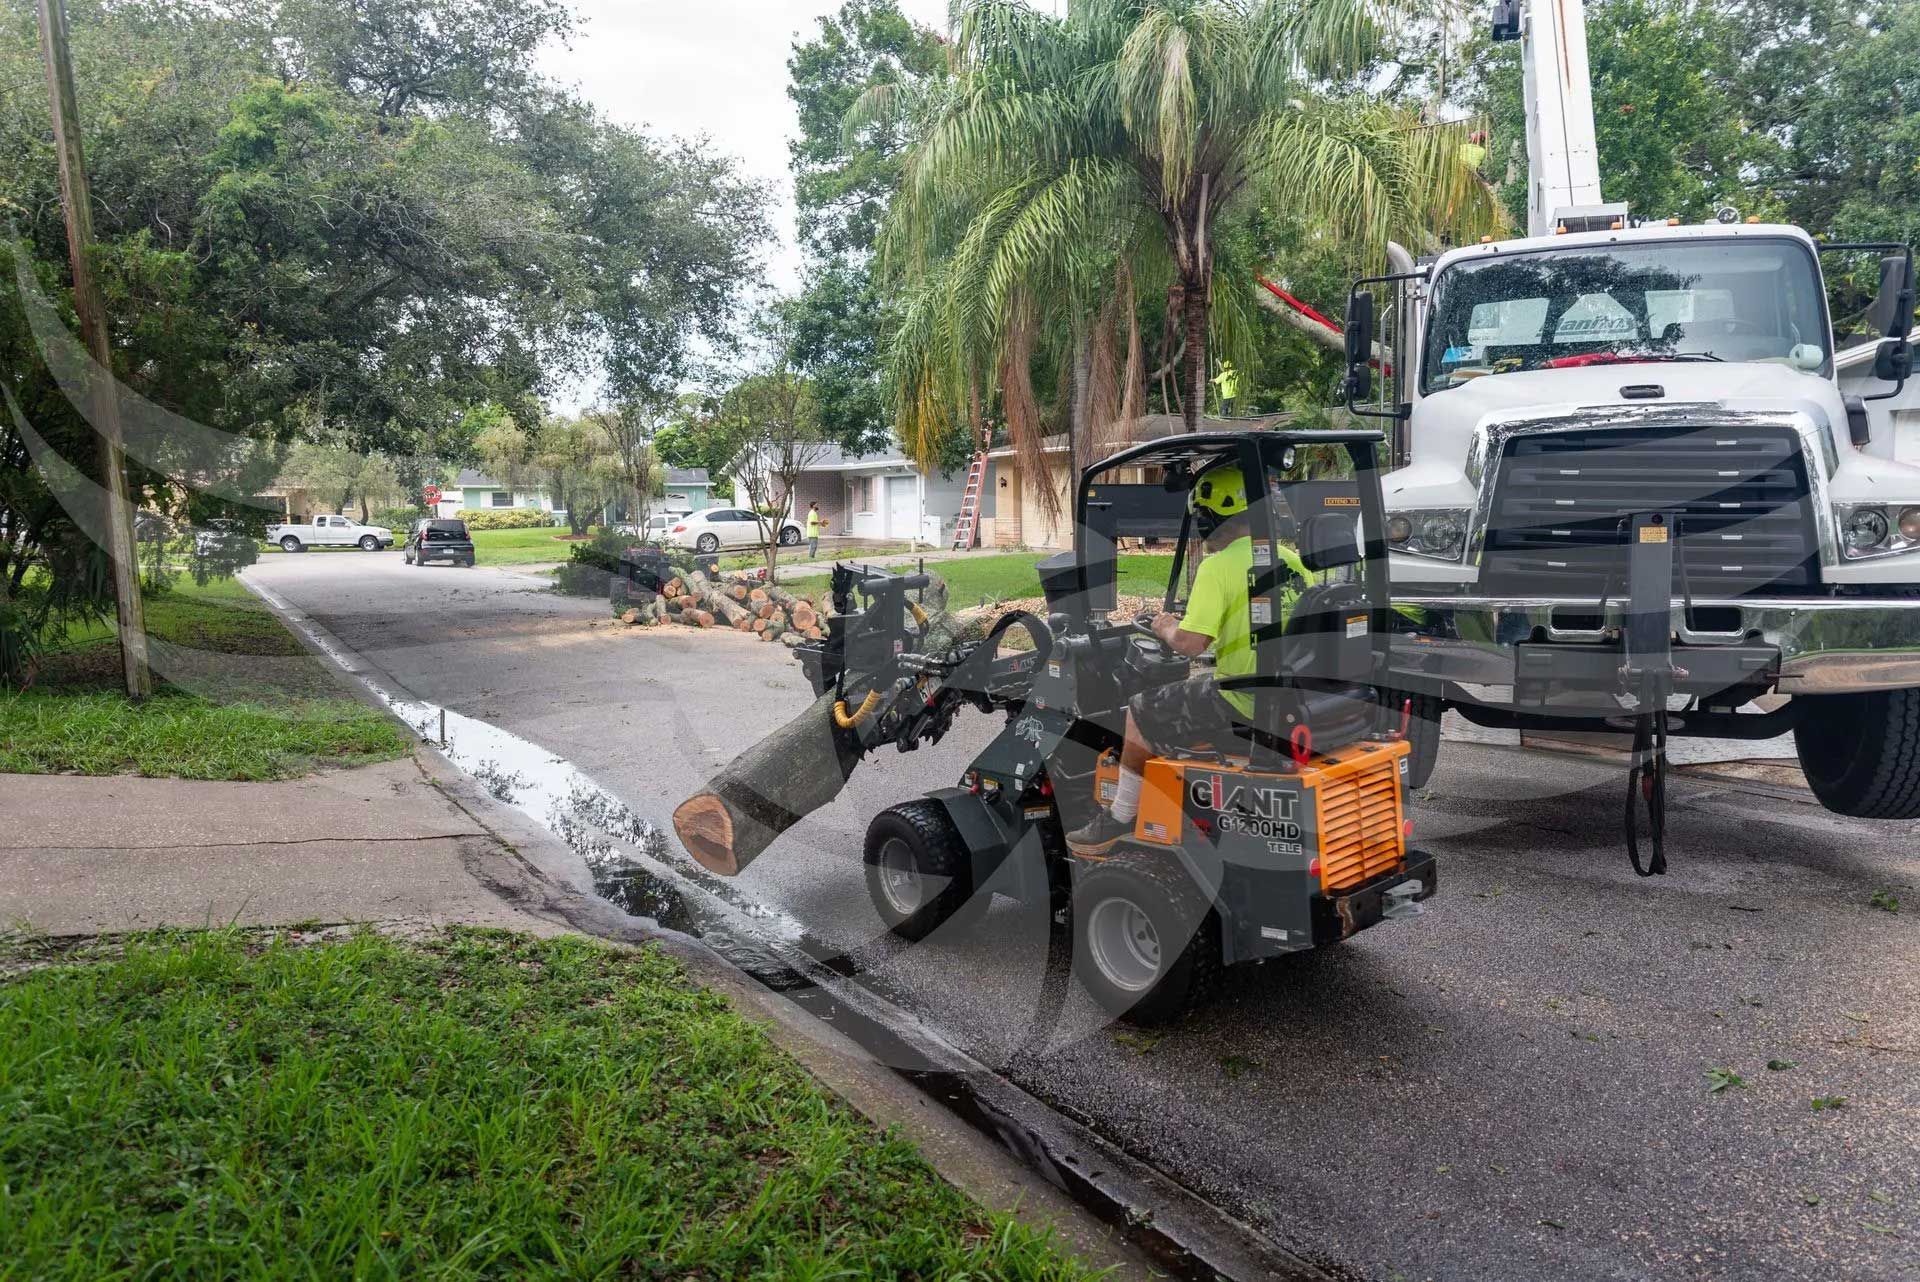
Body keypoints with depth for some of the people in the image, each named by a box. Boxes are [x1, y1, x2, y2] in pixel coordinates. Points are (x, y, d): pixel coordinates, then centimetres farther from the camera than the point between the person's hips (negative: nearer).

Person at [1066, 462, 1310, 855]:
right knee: (1198, 692, 32)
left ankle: (1121, 818, 20)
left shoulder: (1218, 566, -15)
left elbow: (1191, 644, -20)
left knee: (1142, 714, 9)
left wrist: (1167, 630, 3)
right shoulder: (1292, 560, 7)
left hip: (1245, 701, -8)